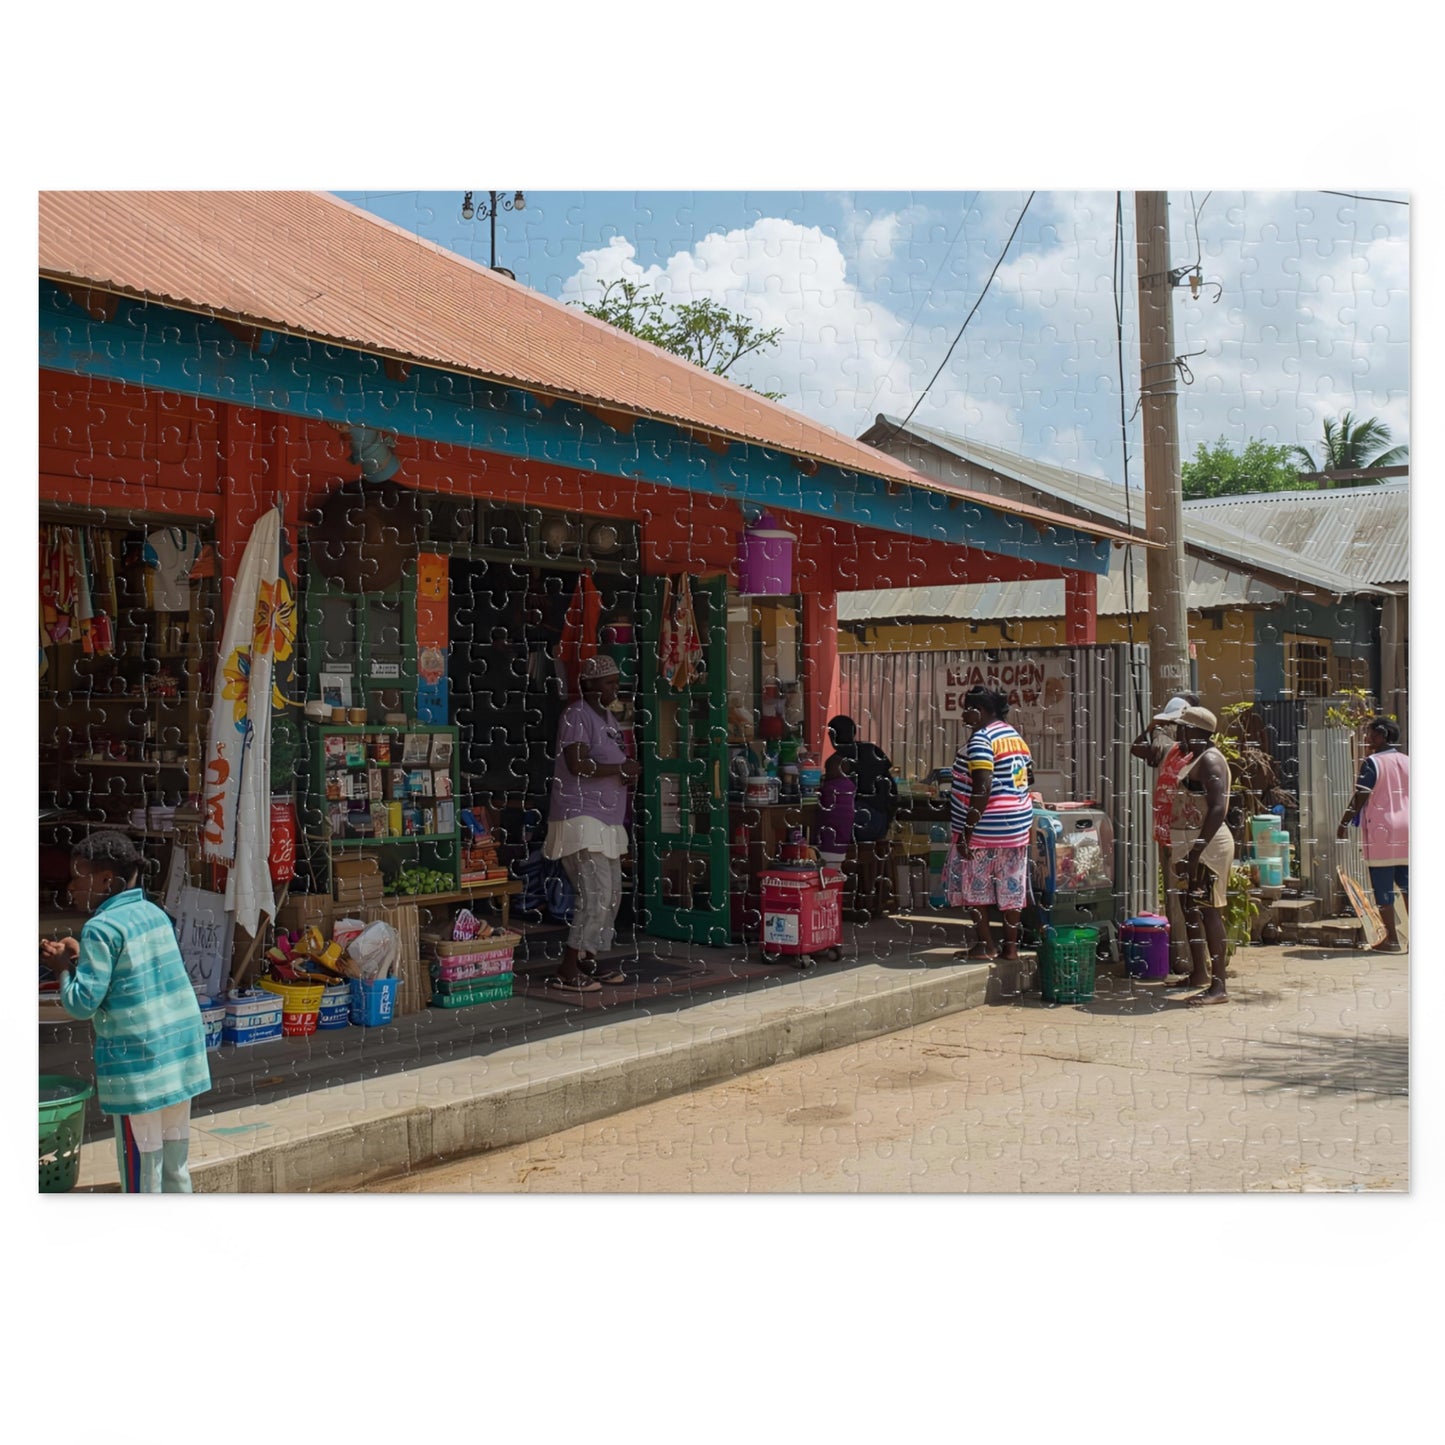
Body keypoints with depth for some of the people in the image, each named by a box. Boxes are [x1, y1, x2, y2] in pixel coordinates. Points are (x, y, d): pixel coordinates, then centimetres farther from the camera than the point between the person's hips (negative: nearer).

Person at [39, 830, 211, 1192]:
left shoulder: (101, 928, -13)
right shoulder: (154, 914, 11)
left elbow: (82, 1003, -15)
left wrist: (63, 969, 1)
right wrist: (81, 957, 12)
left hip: (139, 1064, -8)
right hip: (181, 1052, 8)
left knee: (140, 1172, 2)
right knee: (175, 1166, 16)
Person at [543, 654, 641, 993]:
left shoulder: (608, 717, 18)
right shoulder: (576, 714, -10)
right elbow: (577, 765, -21)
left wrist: (627, 774, 4)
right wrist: (620, 769, -12)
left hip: (607, 820, 10)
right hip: (580, 818, -10)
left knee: (611, 896, 12)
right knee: (596, 896, -15)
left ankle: (589, 961, 23)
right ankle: (567, 973, -11)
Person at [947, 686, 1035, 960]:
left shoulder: (981, 739, -15)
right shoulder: (1016, 737, 12)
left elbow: (982, 788, -23)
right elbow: (1029, 778, 17)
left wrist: (967, 831, -22)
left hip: (986, 827, -8)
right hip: (1018, 826, 8)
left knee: (974, 886, 5)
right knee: (1011, 887, 11)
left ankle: (984, 945, 6)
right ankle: (1010, 945, 14)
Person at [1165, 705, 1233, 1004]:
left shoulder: (1210, 760, -15)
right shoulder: (1194, 759, 16)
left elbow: (1218, 808, -24)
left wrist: (1196, 852, -26)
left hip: (1207, 845, -10)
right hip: (1191, 846, 10)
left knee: (1208, 911, -9)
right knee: (1189, 908, 17)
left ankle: (1218, 985, -7)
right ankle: (1198, 974, 28)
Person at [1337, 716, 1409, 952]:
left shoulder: (1373, 762, -9)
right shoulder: (1408, 762, 9)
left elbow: (1361, 797, -13)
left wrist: (1344, 822, -5)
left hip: (1381, 832, -6)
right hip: (1407, 831, 6)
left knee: (1383, 888, 0)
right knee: (1407, 884, 12)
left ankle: (1391, 940, 1)